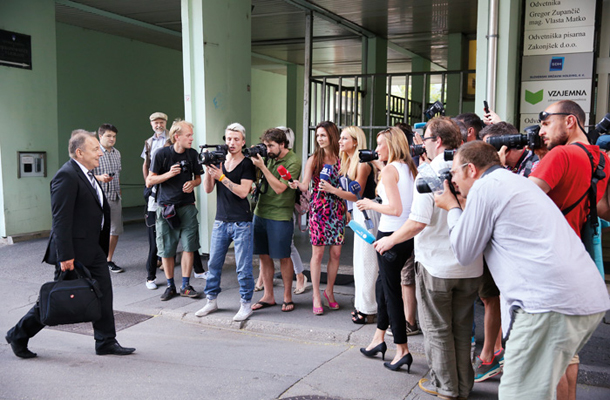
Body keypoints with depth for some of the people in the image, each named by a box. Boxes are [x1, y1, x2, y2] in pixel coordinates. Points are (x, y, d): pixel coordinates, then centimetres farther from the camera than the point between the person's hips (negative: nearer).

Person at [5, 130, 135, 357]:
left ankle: (106, 342, 18)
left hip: (93, 249, 9)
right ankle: (19, 335, 23)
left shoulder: (87, 174, 12)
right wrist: (65, 256, -24)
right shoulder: (67, 176, -18)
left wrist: (103, 246, 20)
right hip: (74, 251, -9)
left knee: (103, 293, 8)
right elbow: (61, 219, -22)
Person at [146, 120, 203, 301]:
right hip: (166, 207, -2)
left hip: (187, 206, 2)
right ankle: (170, 286, 19)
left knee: (189, 246, -2)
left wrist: (192, 183, -8)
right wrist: (169, 174, -19)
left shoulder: (193, 154, 3)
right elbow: (149, 181, -5)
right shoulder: (161, 154, -6)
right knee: (166, 250, 4)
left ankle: (186, 286, 10)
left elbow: (198, 177, 15)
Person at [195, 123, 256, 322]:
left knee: (243, 267, -1)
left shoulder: (247, 164, -4)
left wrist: (221, 177, -20)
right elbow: (208, 189, 4)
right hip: (220, 221, 5)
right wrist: (208, 169, -12)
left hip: (241, 223, -5)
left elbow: (243, 192, -14)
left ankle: (246, 304, 11)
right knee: (214, 263, 10)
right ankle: (211, 301, 23)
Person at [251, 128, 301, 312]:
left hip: (280, 216, -6)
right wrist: (254, 158, 0)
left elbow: (279, 188, -19)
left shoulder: (293, 162, -12)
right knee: (264, 255, 10)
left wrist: (262, 166, -20)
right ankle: (268, 296, 22)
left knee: (283, 257, 4)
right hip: (260, 212, 6)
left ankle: (287, 297, 18)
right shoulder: (269, 157, 8)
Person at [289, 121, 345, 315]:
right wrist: (297, 184, -30)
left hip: (337, 209, 3)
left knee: (336, 252, 5)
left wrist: (346, 208, 2)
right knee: (318, 252, -1)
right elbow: (305, 185, -9)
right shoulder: (314, 159, 0)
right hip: (318, 209, -2)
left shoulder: (341, 158, 6)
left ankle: (329, 290, 22)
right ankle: (316, 295, 8)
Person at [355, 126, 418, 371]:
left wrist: (370, 204, -6)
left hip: (391, 234, -9)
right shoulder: (410, 169, 11)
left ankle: (402, 350, 6)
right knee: (382, 284, 20)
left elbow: (395, 209, -21)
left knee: (391, 290, 1)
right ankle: (379, 339, 29)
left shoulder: (389, 170, -14)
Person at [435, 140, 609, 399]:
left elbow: (464, 254, 3)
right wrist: (461, 205, 27)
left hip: (550, 302, -10)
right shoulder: (515, 182, 24)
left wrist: (452, 208, 16)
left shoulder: (485, 186, -4)